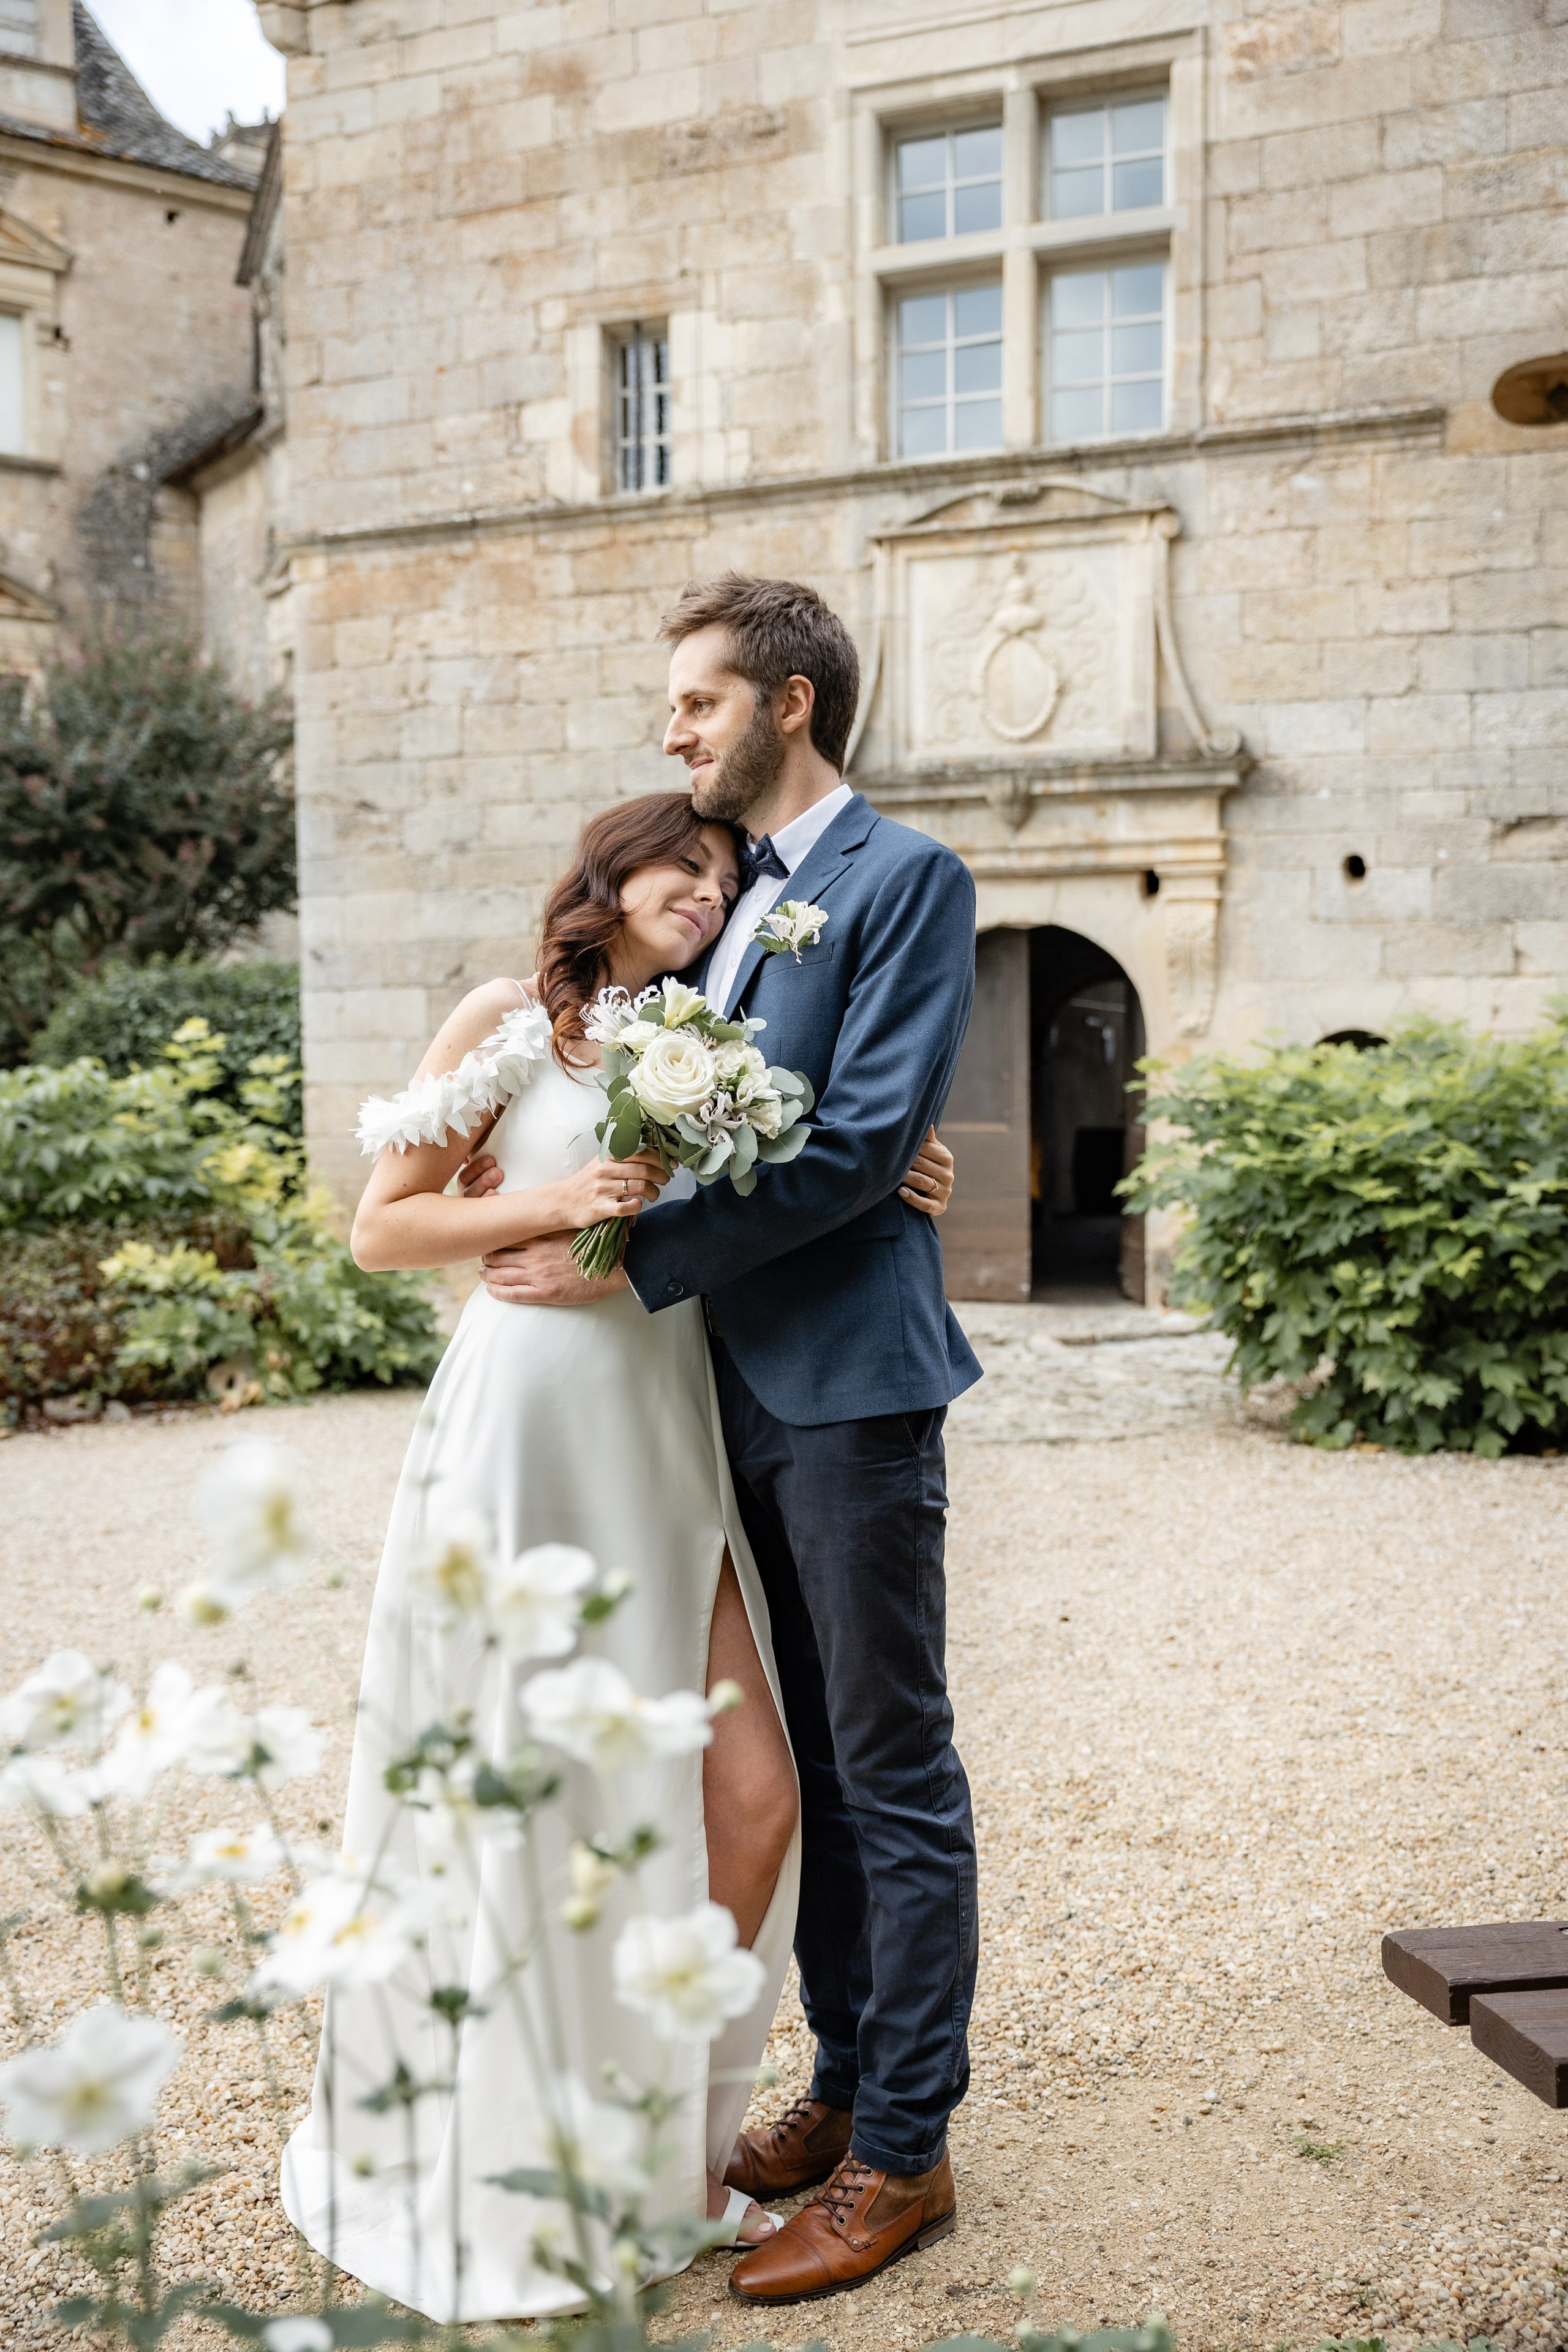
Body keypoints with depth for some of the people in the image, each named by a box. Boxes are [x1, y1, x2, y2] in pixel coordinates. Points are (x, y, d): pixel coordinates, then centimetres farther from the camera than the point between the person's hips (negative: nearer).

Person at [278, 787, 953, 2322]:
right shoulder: (511, 1021, 2)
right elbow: (382, 1229, 1)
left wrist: (893, 1194, 5)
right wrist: (553, 1203, -12)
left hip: (671, 1444, 5)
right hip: (535, 1428, -5)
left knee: (749, 1795, -2)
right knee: (539, 1802, 1)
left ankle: (672, 2147, 18)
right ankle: (514, 2178, 20)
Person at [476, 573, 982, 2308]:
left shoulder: (903, 879, -8)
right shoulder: (723, 896, 16)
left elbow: (860, 1143, -18)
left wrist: (633, 1263, -17)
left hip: (848, 1385, -8)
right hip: (735, 1388, 8)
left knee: (892, 1773, 2)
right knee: (803, 1761, 16)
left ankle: (902, 2155, 13)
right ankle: (846, 2085, 30)